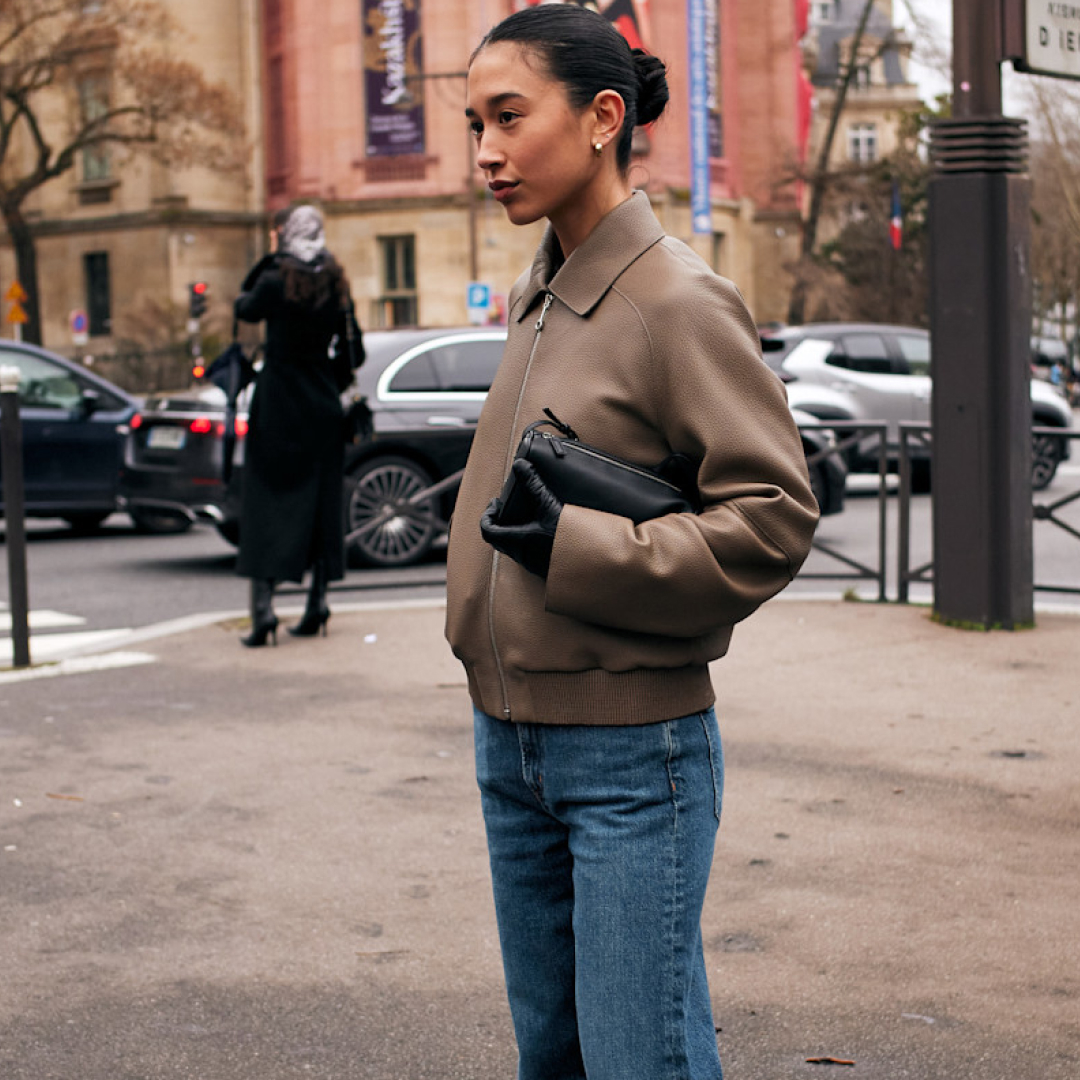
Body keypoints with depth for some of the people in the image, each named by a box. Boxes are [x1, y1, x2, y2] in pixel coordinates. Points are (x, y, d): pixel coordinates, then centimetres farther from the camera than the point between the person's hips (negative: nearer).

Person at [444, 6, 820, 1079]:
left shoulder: (678, 300, -13)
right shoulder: (532, 299, 11)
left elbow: (775, 516, -17)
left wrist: (578, 548, -21)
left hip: (630, 753, -8)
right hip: (509, 738, 8)